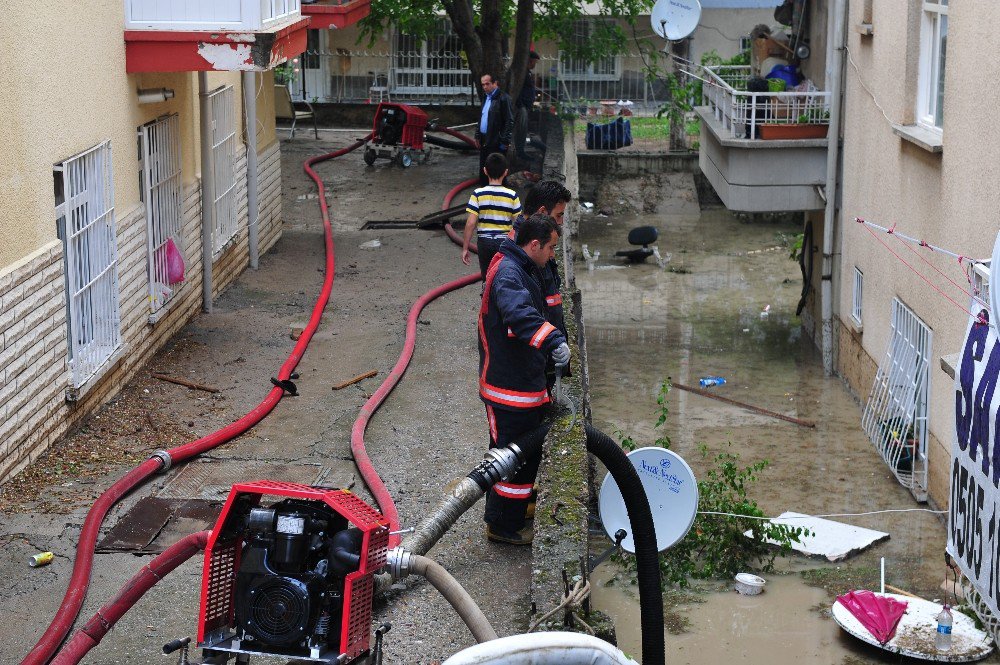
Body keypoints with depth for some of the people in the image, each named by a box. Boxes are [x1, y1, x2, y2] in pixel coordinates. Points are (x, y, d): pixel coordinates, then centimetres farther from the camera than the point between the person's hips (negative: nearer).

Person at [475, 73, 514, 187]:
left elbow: (509, 121, -15)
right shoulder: (486, 98, 16)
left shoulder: (504, 98, -12)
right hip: (484, 141, 9)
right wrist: (478, 136, 18)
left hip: (496, 143, -9)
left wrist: (504, 142, -18)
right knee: (483, 170, 13)